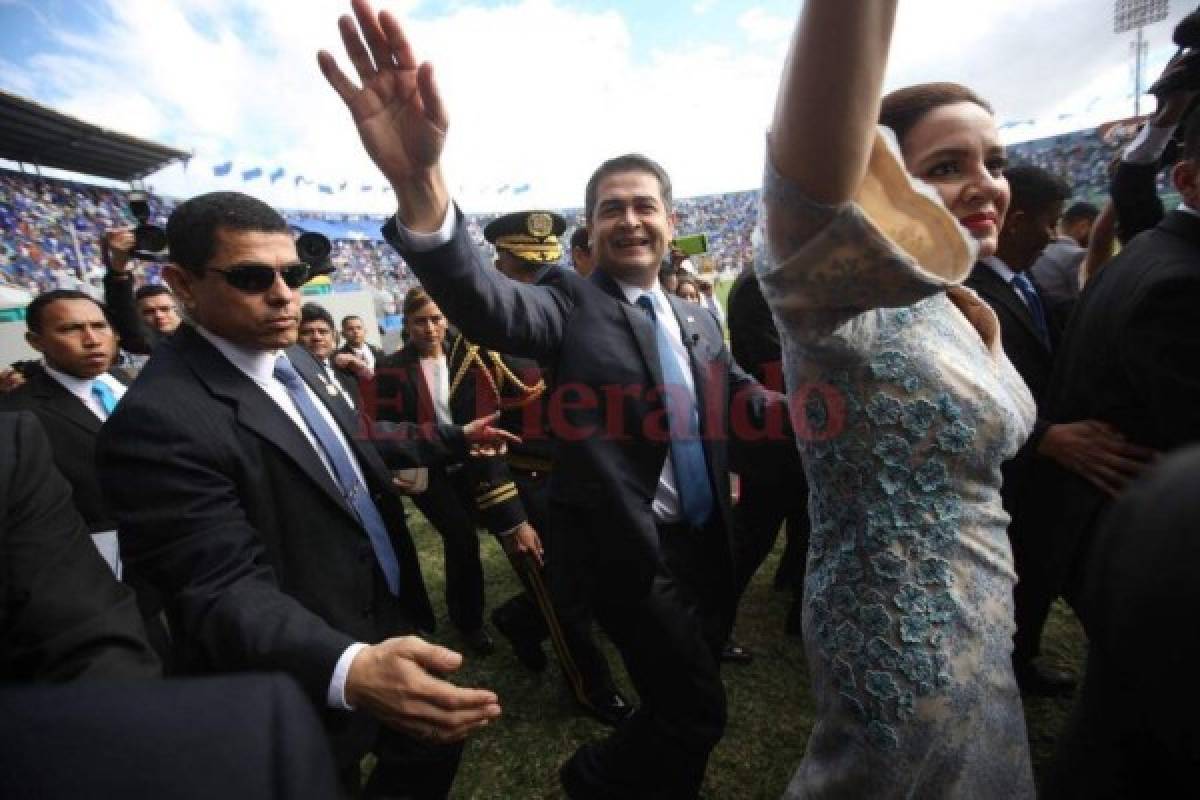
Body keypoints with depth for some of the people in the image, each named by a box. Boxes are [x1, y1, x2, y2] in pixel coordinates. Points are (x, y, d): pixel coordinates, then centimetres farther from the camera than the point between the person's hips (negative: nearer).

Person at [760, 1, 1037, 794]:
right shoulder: (848, 302, -25)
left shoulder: (940, 307, 3)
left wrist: (987, 334, 6)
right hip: (912, 644, -10)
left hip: (969, 628, 10)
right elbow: (815, 168, -48)